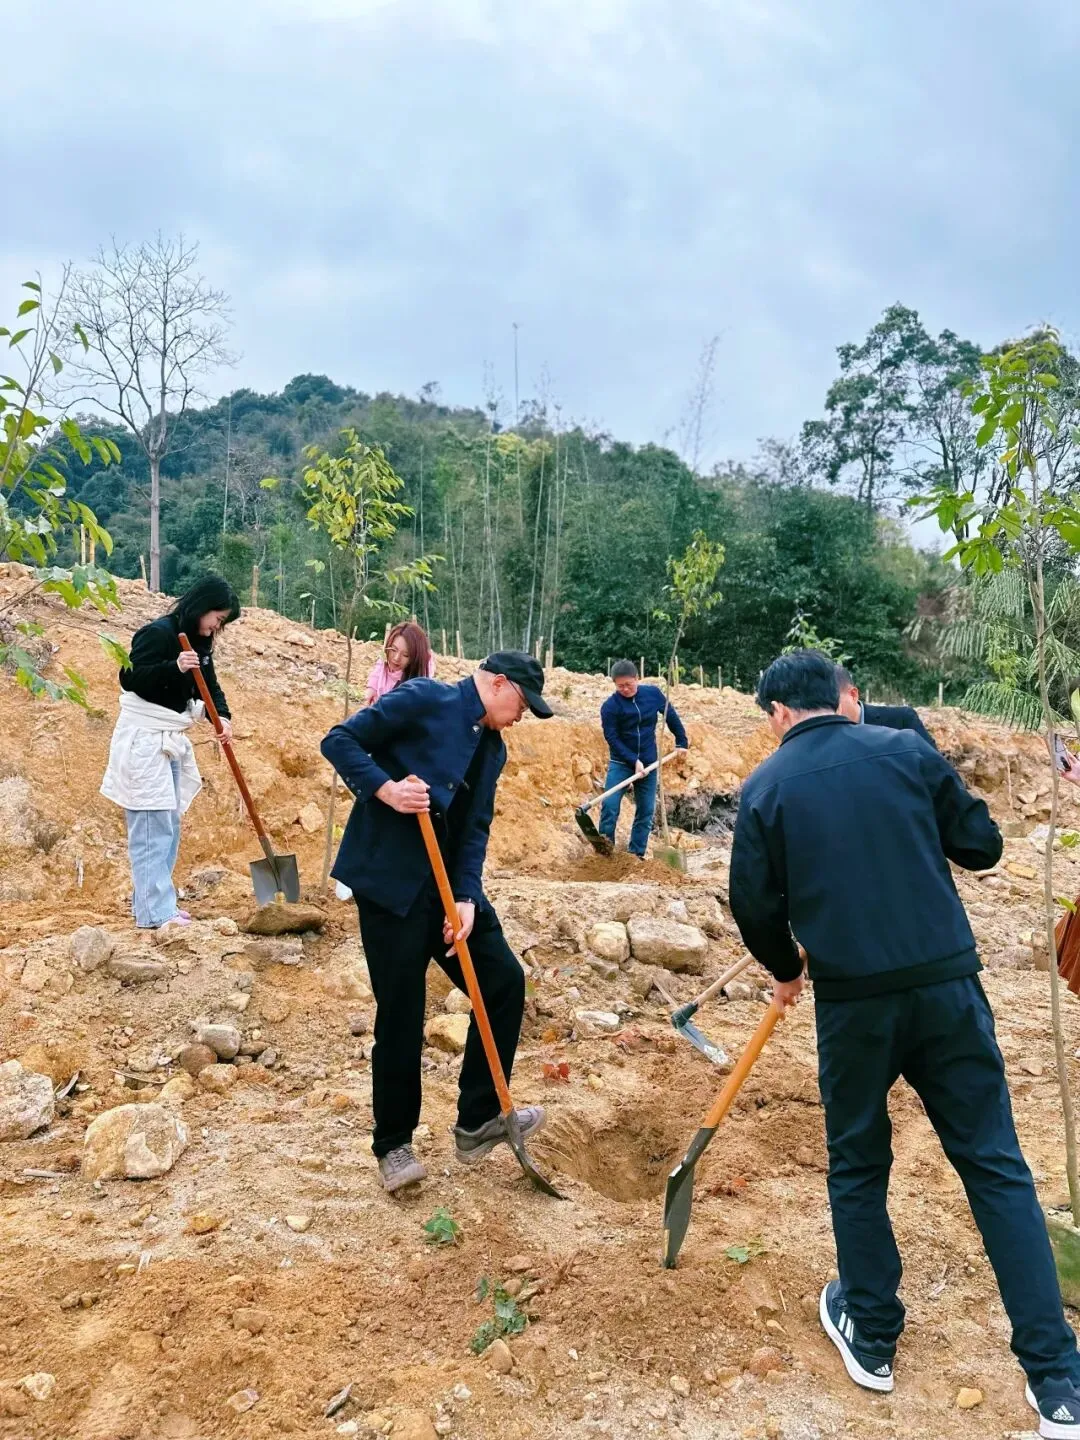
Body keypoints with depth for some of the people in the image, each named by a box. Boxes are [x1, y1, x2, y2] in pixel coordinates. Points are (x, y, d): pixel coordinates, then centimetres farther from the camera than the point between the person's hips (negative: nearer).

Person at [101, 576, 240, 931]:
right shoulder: (157, 632, -15)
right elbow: (130, 678, -21)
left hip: (172, 740, 9)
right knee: (151, 828, -9)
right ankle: (155, 913, -7)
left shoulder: (200, 643, 10)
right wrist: (174, 667, -34)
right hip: (143, 740, -9)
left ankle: (152, 901, 22)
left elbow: (209, 685, 11)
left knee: (169, 825, 13)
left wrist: (222, 717, -9)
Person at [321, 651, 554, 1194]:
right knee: (400, 1013, -1)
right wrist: (385, 789, -25)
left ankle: (477, 1122, 18)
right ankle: (393, 1145, 20)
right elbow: (340, 740, -11)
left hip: (449, 884, 8)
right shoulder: (424, 698, -9)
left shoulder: (493, 749, 13)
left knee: (505, 981, 4)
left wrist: (467, 898, -6)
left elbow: (475, 830, 7)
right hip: (390, 881, -8)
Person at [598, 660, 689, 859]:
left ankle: (636, 854, 13)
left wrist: (682, 742, 14)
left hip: (648, 763, 3)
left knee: (646, 811, 4)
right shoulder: (610, 706, -14)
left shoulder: (653, 693, -4)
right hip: (621, 762, -3)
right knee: (610, 805, -13)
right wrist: (633, 761, -22)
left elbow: (671, 716, 10)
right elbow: (612, 738, -15)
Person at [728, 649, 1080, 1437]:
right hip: (947, 985, 2)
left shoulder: (767, 786, -1)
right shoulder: (907, 749, 2)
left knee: (858, 1165, 18)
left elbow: (755, 905, 0)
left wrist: (786, 971, 18)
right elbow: (983, 846, 6)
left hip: (853, 1000, -1)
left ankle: (872, 1336, 32)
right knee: (996, 1164, 12)